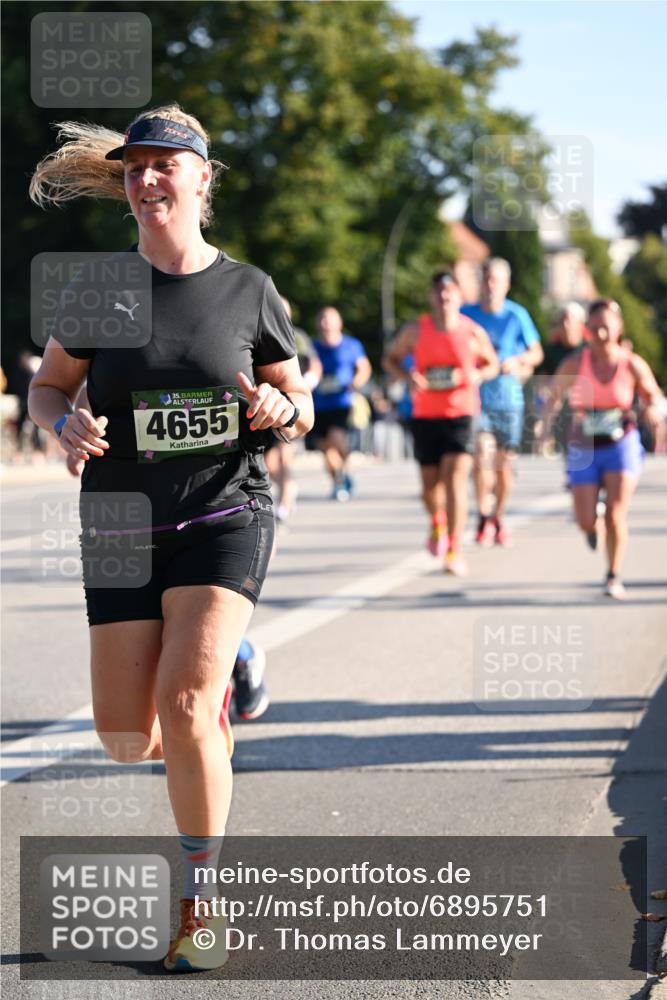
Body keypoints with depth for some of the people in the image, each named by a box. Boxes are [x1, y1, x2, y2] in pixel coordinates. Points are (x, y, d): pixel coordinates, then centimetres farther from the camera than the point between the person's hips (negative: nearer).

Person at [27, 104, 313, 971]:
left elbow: (301, 404, 9)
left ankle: (200, 903, -3)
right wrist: (67, 423, -11)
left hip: (225, 516, -2)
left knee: (183, 712, -20)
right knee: (127, 740, 1)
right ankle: (215, 697, 39)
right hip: (123, 525, 2)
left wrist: (280, 411, -14)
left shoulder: (247, 290, 0)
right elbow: (47, 385, 11)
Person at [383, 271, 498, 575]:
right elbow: (391, 358, 12)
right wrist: (407, 376, -10)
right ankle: (437, 523, 45)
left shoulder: (473, 333, -2)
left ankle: (454, 552, -14)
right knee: (430, 483, 10)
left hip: (460, 415, -2)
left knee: (456, 480, -15)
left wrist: (478, 375, -11)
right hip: (425, 416, 2)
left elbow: (492, 364, 13)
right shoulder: (416, 330, 0)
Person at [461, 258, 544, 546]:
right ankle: (484, 519, -5)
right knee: (482, 457, -17)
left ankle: (499, 519, 23)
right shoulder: (466, 314, 1)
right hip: (477, 396, 0)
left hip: (509, 397, 0)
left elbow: (536, 353, 7)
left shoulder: (517, 315, -2)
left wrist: (517, 361, -12)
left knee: (504, 464, 5)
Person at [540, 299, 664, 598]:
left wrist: (654, 410, -16)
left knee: (616, 515, -13)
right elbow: (554, 395, 5)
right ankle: (594, 526, 35)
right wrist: (547, 425, -10)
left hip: (622, 446, -1)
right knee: (586, 522, -4)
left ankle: (613, 577, 5)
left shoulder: (633, 365, -8)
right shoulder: (574, 363, -8)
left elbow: (655, 397, 6)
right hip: (584, 450, 1)